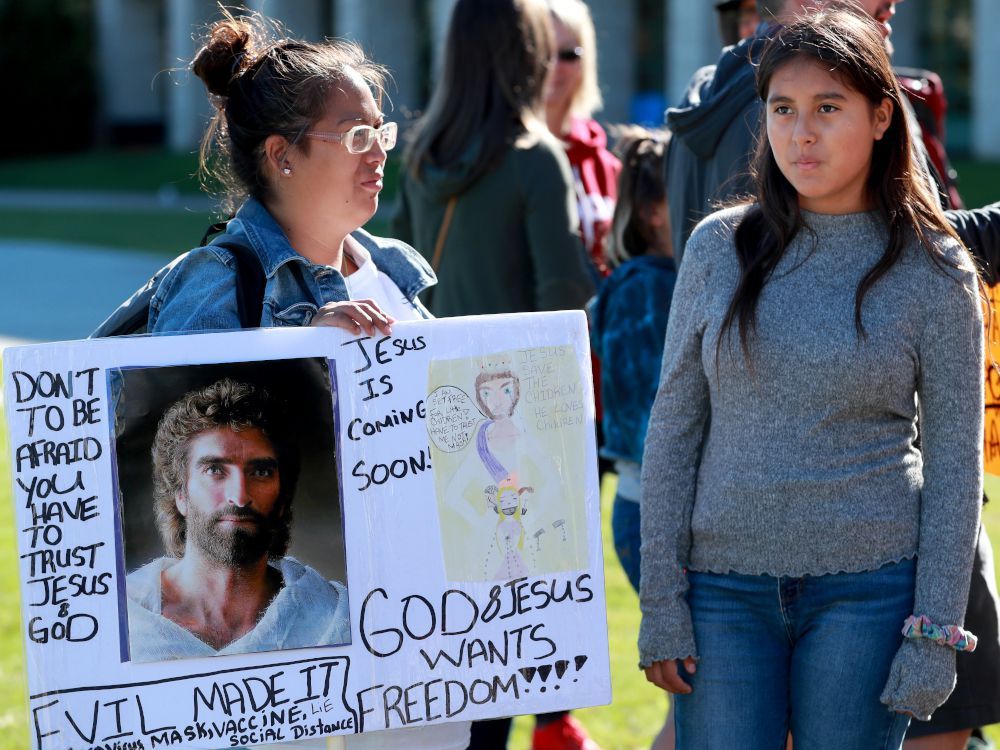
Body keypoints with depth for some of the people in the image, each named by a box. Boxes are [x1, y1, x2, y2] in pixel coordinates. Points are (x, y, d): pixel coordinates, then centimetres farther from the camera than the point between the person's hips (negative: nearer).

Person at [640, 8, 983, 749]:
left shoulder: (934, 271, -1)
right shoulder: (721, 247, 4)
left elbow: (954, 465, 0)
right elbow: (673, 429, 6)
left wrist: (935, 632, -6)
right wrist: (661, 601, 0)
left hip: (866, 594, -2)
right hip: (725, 590, 2)